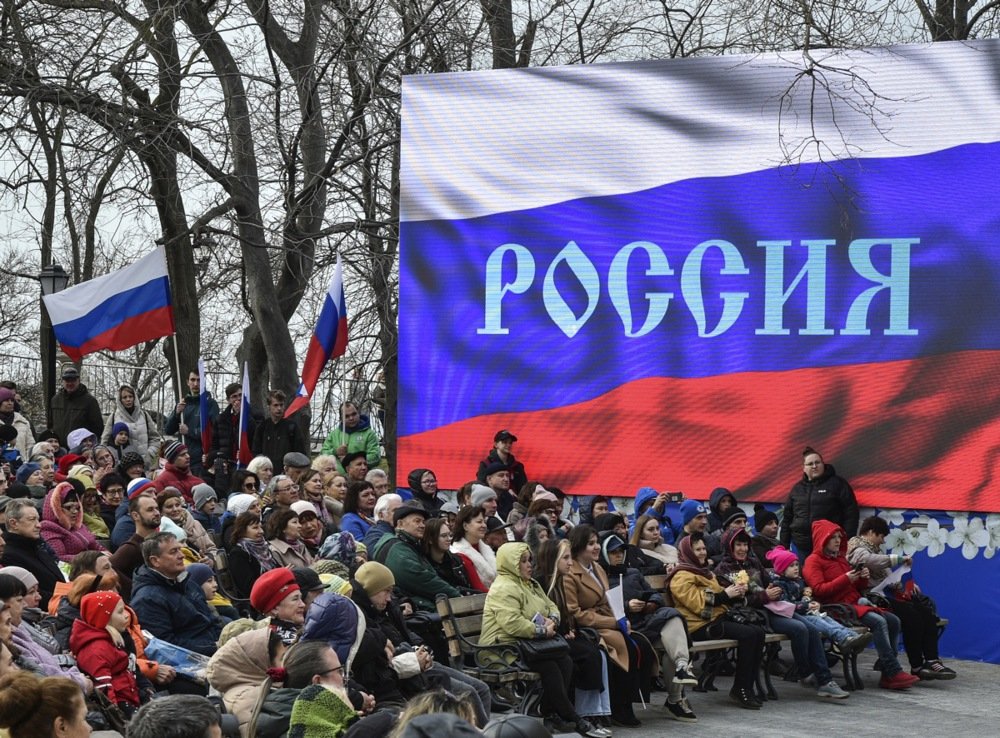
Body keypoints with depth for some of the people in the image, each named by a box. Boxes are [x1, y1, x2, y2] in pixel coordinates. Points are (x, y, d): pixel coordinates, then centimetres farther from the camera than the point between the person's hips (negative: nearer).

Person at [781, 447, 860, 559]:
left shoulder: (838, 484, 2)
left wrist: (848, 541, -10)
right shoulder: (797, 488, 14)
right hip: (802, 548, 4)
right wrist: (784, 545, 12)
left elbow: (851, 513, -3)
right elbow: (787, 518, 18)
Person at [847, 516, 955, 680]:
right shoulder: (858, 550, -5)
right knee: (910, 614, -26)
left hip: (885, 594, 10)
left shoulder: (873, 548, 26)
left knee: (926, 611, -10)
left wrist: (906, 584, 10)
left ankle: (931, 661, -18)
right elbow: (871, 560, -30)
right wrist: (900, 559, -24)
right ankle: (917, 667, -19)